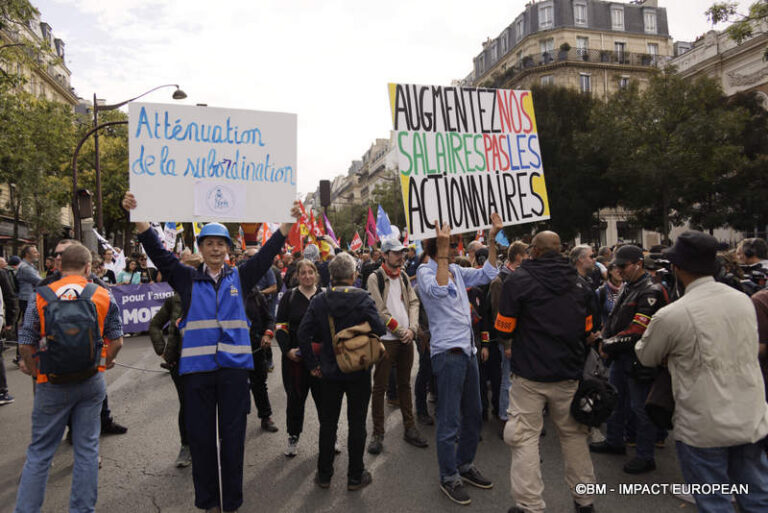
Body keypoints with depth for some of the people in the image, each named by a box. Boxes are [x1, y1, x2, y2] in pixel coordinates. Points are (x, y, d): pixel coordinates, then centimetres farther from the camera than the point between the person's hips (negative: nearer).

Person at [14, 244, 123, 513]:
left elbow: (26, 342, -5)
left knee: (39, 451, 13)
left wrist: (36, 371, 10)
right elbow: (116, 339, -2)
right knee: (87, 447, 11)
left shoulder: (41, 297, -4)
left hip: (53, 384, -1)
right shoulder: (103, 296, -2)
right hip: (91, 382, 1)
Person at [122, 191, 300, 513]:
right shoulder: (187, 279, 7)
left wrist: (288, 222, -6)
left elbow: (267, 253, 3)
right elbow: (158, 252, 0)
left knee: (233, 437, 8)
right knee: (200, 437, 9)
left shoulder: (240, 277, 8)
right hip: (197, 367, 0)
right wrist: (138, 217, -11)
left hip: (234, 366, 0)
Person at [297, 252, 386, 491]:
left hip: (330, 371, 3)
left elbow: (303, 334, -8)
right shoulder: (363, 298, -14)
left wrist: (312, 364, 0)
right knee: (357, 423, 10)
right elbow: (379, 330, -18)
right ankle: (355, 476, 19)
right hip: (359, 372, -2)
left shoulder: (319, 301, -5)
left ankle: (324, 475, 26)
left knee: (328, 423, 15)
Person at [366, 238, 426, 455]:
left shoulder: (403, 276, 12)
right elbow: (380, 312, -13)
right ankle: (377, 434, 11)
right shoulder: (375, 278, -7)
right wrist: (401, 331, -10)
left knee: (405, 384, 15)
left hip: (406, 338, 6)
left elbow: (413, 303, 8)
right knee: (380, 386, 1)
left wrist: (412, 329, -7)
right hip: (386, 339, -6)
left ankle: (409, 428, 25)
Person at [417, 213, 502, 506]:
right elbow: (438, 290, -31)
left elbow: (487, 274, 15)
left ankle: (466, 465, 35)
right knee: (449, 421, 0)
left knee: (473, 414, 18)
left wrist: (492, 238, 8)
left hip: (467, 350, 8)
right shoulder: (426, 271, -11)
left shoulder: (457, 271, 11)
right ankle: (449, 478, 16)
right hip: (447, 352, -8)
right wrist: (443, 250, -32)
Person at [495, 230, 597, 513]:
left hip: (530, 375, -5)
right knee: (573, 434, 18)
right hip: (569, 374, 5)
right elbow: (587, 331, 11)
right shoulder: (579, 283, 4)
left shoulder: (518, 280, -11)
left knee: (525, 438, 5)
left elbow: (504, 330, -9)